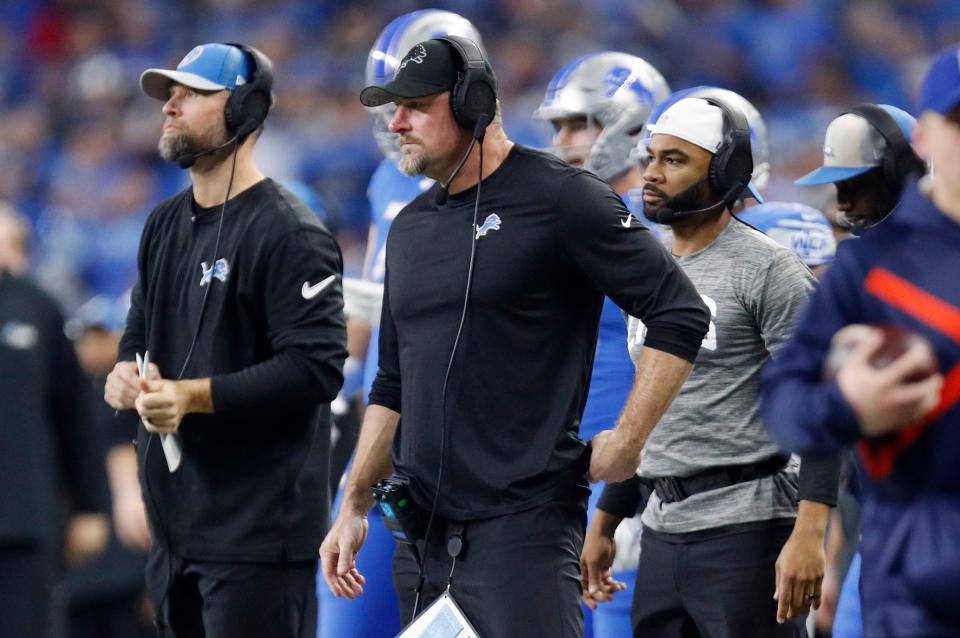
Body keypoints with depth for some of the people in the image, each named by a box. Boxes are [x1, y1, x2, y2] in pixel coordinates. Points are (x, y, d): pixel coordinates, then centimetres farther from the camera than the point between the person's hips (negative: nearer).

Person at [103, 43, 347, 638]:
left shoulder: (289, 232, -11)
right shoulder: (165, 224, 17)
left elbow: (316, 368, -18)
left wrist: (193, 396, -24)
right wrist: (127, 372, 4)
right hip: (176, 522, 9)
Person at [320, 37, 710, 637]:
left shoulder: (560, 198, -6)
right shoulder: (411, 227, 16)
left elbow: (680, 313, -8)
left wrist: (625, 441, -11)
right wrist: (354, 507, 19)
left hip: (524, 522, -7)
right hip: (425, 528, 7)